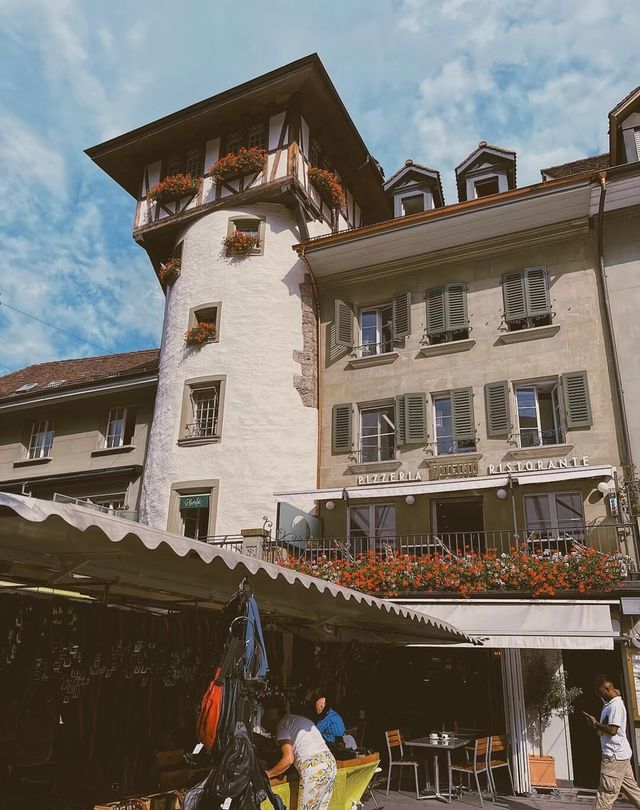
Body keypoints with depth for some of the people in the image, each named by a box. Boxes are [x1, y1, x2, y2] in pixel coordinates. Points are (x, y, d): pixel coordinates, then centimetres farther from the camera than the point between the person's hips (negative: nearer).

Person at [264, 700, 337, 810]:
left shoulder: (282, 725, 3)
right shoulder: (303, 719, 26)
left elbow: (288, 759, -6)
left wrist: (268, 774, 7)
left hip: (313, 767, -8)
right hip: (330, 762, 8)